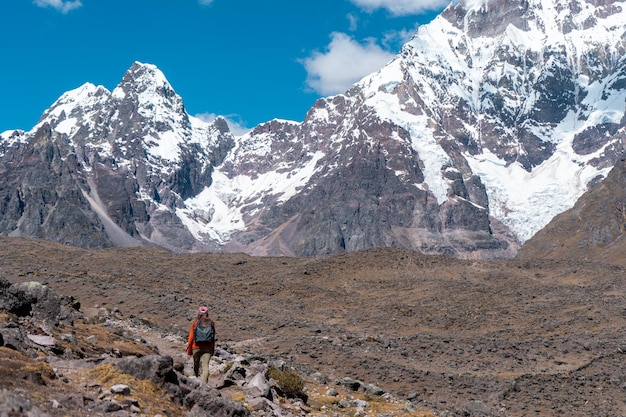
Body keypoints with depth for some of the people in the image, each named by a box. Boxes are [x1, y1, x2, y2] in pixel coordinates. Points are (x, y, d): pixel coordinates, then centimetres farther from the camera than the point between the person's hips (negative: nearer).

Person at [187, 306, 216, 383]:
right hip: (208, 348, 0)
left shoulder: (195, 323, -1)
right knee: (205, 366, -4)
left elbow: (191, 337, -1)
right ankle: (204, 383, -16)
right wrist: (213, 350, 8)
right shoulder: (211, 323, 2)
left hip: (197, 347, 0)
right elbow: (213, 338, 2)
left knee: (196, 365, 14)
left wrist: (189, 350, 5)